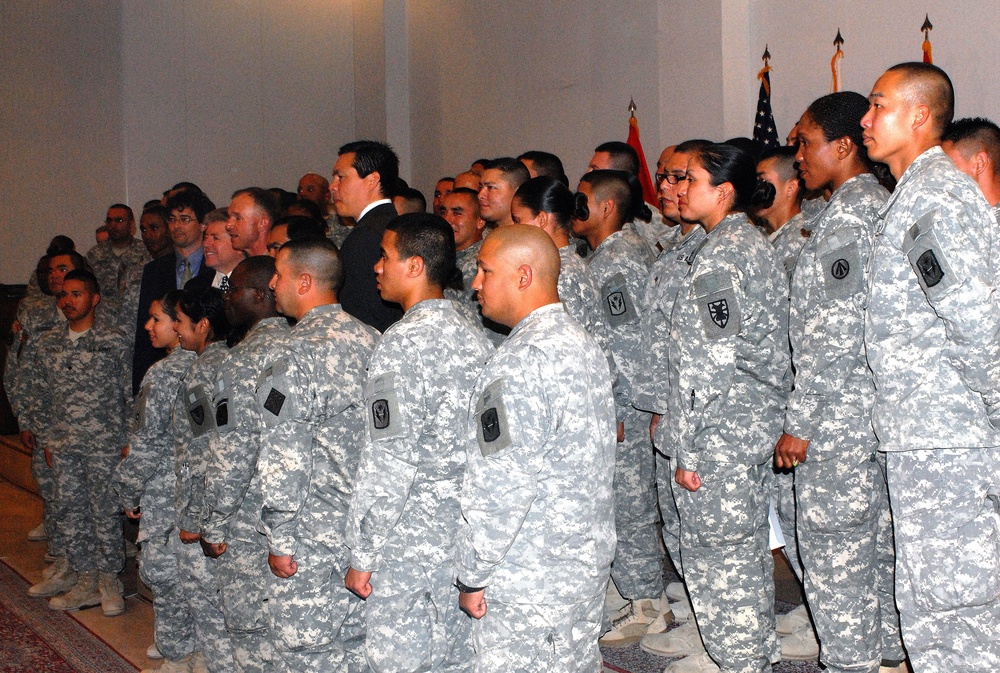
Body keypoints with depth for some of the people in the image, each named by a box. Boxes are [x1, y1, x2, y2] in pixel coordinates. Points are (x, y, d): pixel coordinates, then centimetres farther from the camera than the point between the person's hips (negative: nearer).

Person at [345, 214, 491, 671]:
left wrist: (362, 555, -11)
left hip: (412, 543, -8)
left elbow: (388, 464, -19)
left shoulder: (403, 342, -16)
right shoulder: (472, 335, 7)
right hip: (470, 532, 8)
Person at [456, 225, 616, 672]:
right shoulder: (584, 344, 9)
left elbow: (501, 485, -23)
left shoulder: (520, 361, -20)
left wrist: (472, 576, -13)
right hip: (590, 566, 9)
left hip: (529, 583, -9)